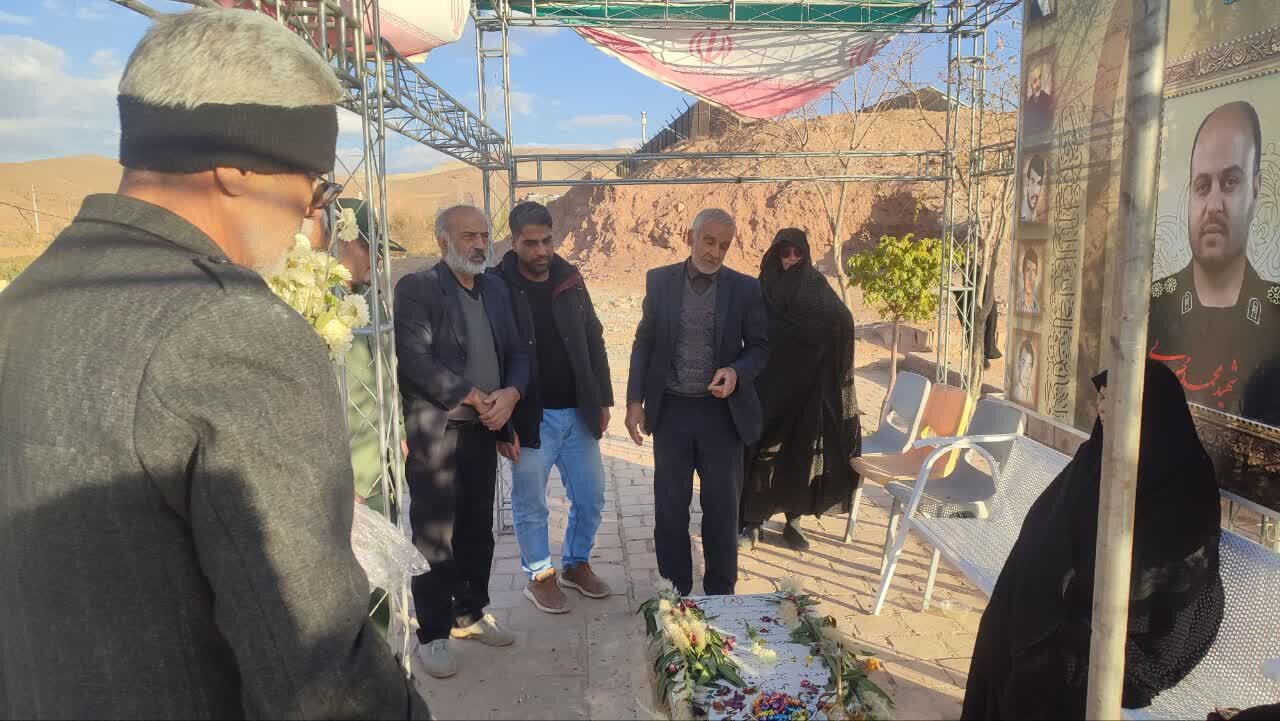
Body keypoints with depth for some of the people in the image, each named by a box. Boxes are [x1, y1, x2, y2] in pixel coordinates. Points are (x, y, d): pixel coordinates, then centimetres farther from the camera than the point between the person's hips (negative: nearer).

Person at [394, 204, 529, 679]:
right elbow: (415, 359, -16)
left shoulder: (495, 288, 12)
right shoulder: (416, 288, -7)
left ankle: (470, 613, 31)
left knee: (478, 529, 14)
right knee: (433, 534, 2)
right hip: (434, 432, -6)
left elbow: (517, 352, 12)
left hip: (484, 429, 6)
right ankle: (433, 634, 15)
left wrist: (510, 394, -8)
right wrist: (474, 397, -15)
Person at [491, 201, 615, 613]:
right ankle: (540, 577, 29)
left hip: (578, 414, 5)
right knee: (530, 505, 10)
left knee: (591, 498, 13)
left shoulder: (569, 280, 3)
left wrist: (603, 399, 8)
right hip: (531, 419, -4)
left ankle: (576, 564, 35)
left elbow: (593, 341, 10)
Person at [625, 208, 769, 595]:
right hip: (671, 410, 1)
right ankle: (674, 592, 26)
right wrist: (635, 400, -1)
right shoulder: (660, 280, 1)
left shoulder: (745, 288, -2)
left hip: (722, 411, -1)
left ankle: (720, 595, 25)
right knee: (670, 507, 10)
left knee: (722, 508, 8)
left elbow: (760, 346, 4)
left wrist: (737, 372, -17)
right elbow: (644, 342, 5)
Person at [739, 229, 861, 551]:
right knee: (762, 449, 0)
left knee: (799, 451, 6)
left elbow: (843, 320, -13)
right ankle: (753, 521, 10)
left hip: (805, 386, 1)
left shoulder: (817, 286, 3)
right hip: (769, 385, 0)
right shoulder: (763, 288, 3)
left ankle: (793, 520, 19)